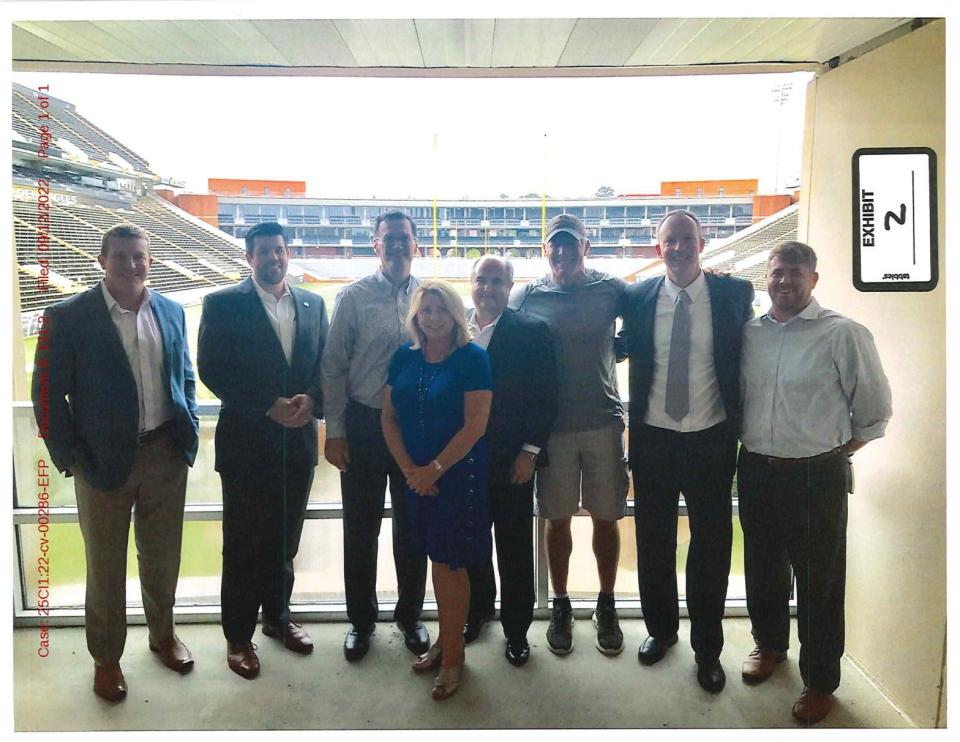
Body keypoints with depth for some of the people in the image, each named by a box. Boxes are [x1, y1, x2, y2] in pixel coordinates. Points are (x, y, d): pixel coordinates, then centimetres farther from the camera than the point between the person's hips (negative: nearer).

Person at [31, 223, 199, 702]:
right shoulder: (67, 317, -8)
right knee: (105, 567, 14)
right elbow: (48, 394, -6)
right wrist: (69, 458, -9)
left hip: (166, 455, 3)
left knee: (162, 556, 18)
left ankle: (163, 634, 41)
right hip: (104, 460, -3)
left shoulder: (171, 312, 4)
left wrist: (189, 432, 4)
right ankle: (106, 657, 35)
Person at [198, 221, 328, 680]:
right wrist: (269, 406, -16)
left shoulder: (313, 304, 9)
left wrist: (311, 399, -11)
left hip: (298, 439, 4)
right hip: (247, 440, -3)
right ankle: (239, 636, 24)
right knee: (243, 544, 7)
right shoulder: (223, 304, -4)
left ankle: (277, 616, 35)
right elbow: (213, 369, -10)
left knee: (285, 539, 16)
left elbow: (324, 363, 9)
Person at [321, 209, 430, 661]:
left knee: (413, 526, 13)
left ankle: (410, 616, 33)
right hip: (364, 424, -1)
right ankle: (361, 620, 30)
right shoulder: (354, 297, -2)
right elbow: (334, 367, -2)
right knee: (360, 528, 10)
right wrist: (334, 430, -5)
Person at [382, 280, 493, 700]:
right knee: (437, 559, 15)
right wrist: (409, 469, -7)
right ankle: (445, 640, 33)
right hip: (416, 476, 4)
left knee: (450, 563, 4)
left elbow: (475, 424, -15)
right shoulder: (404, 358, 5)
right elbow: (389, 418, 4)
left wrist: (434, 469, -15)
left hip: (459, 474, -4)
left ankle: (452, 654, 22)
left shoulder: (472, 358, -9)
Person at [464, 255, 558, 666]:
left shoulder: (532, 331, -4)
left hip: (512, 459, -3)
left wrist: (530, 451, -10)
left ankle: (516, 627, 26)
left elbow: (545, 396, -6)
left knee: (515, 547, 8)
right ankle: (478, 608, 38)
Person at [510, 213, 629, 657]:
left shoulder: (612, 290, 0)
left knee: (606, 517, 10)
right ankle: (561, 606, 28)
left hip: (603, 421, 0)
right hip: (551, 424, 0)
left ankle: (606, 605, 29)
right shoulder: (525, 296, 1)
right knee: (557, 519, 10)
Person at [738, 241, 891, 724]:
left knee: (818, 578, 8)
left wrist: (835, 453, 1)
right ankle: (769, 643, 44)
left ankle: (820, 680, 28)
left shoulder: (844, 334, -9)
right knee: (762, 565, 20)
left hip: (816, 475, -4)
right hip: (755, 468, 4)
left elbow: (874, 411, -3)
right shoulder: (748, 333, 4)